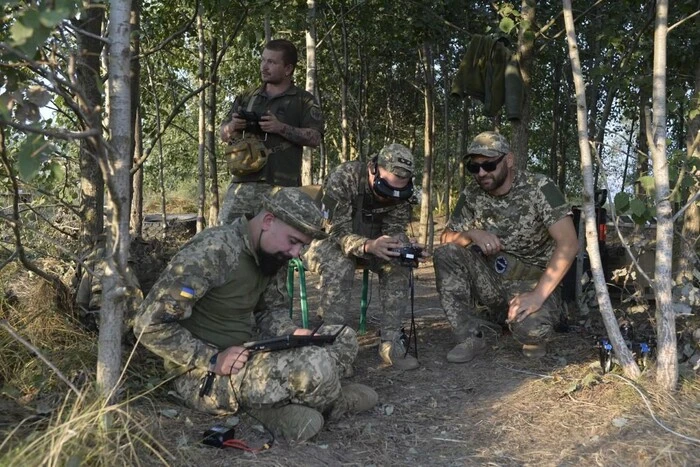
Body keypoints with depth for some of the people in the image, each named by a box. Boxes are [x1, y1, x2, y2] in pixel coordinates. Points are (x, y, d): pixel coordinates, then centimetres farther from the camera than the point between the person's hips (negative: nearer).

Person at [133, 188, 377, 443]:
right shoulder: (214, 251, -22)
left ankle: (275, 403, -12)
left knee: (344, 338, 1)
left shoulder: (272, 256, 4)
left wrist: (292, 334, -7)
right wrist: (213, 360, -24)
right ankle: (326, 403, 4)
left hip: (247, 357, 9)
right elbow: (150, 324, -22)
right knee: (314, 365, -30)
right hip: (204, 374, -9)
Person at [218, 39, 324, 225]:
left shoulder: (303, 101, 8)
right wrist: (232, 126, -1)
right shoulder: (247, 97, 20)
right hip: (242, 183, 4)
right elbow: (224, 135, 22)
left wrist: (281, 128, -13)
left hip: (281, 186, -4)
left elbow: (315, 138, -3)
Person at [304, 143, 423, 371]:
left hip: (369, 242, 5)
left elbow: (395, 228, -13)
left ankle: (390, 341, -16)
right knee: (339, 267, -36)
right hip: (327, 239, -5)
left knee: (397, 265, -22)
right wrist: (369, 246, -54)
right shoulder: (342, 179, -32)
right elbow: (337, 232, -34)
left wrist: (404, 246, -38)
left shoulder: (399, 191, -16)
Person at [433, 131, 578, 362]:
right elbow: (447, 237, 4)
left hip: (533, 282, -4)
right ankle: (471, 337, -8)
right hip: (493, 278, 4)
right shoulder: (472, 194, -3)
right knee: (445, 254, -19)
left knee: (531, 325, -35)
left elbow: (568, 244, -24)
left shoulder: (539, 188, -17)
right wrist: (472, 234, -20)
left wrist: (538, 295, -31)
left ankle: (532, 335, 5)